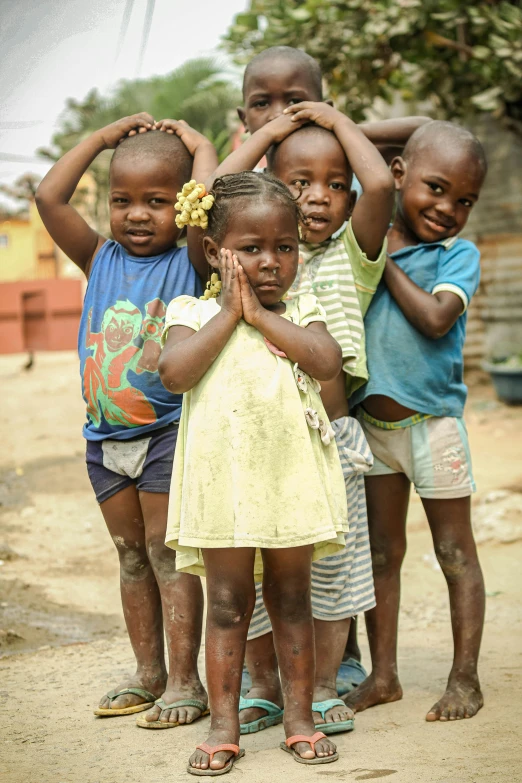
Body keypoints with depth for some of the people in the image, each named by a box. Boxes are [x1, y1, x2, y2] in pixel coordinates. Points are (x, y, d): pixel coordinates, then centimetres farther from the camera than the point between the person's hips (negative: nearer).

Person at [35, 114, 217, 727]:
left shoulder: (191, 262, -5)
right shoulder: (101, 259, 5)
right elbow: (49, 198, -3)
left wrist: (197, 144, -6)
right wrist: (105, 136, 3)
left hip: (169, 431, -5)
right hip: (106, 434, 5)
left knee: (167, 553, -1)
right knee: (131, 555, 14)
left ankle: (184, 680, 7)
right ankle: (147, 672, 24)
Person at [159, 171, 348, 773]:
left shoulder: (301, 314, 7)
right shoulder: (194, 314, 2)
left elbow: (327, 363, -12)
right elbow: (175, 372, -16)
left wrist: (262, 314, -10)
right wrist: (228, 312, -10)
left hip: (292, 478, 1)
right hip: (223, 480, -1)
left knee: (291, 600, 11)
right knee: (226, 604, 5)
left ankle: (299, 717, 20)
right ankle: (223, 724, 11)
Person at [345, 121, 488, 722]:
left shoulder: (459, 254, -9)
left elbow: (435, 318, -23)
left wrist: (387, 260, -15)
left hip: (432, 420, -4)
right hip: (371, 420, 4)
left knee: (456, 553, 6)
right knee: (381, 553, 12)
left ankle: (464, 679, 15)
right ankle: (382, 675, 23)